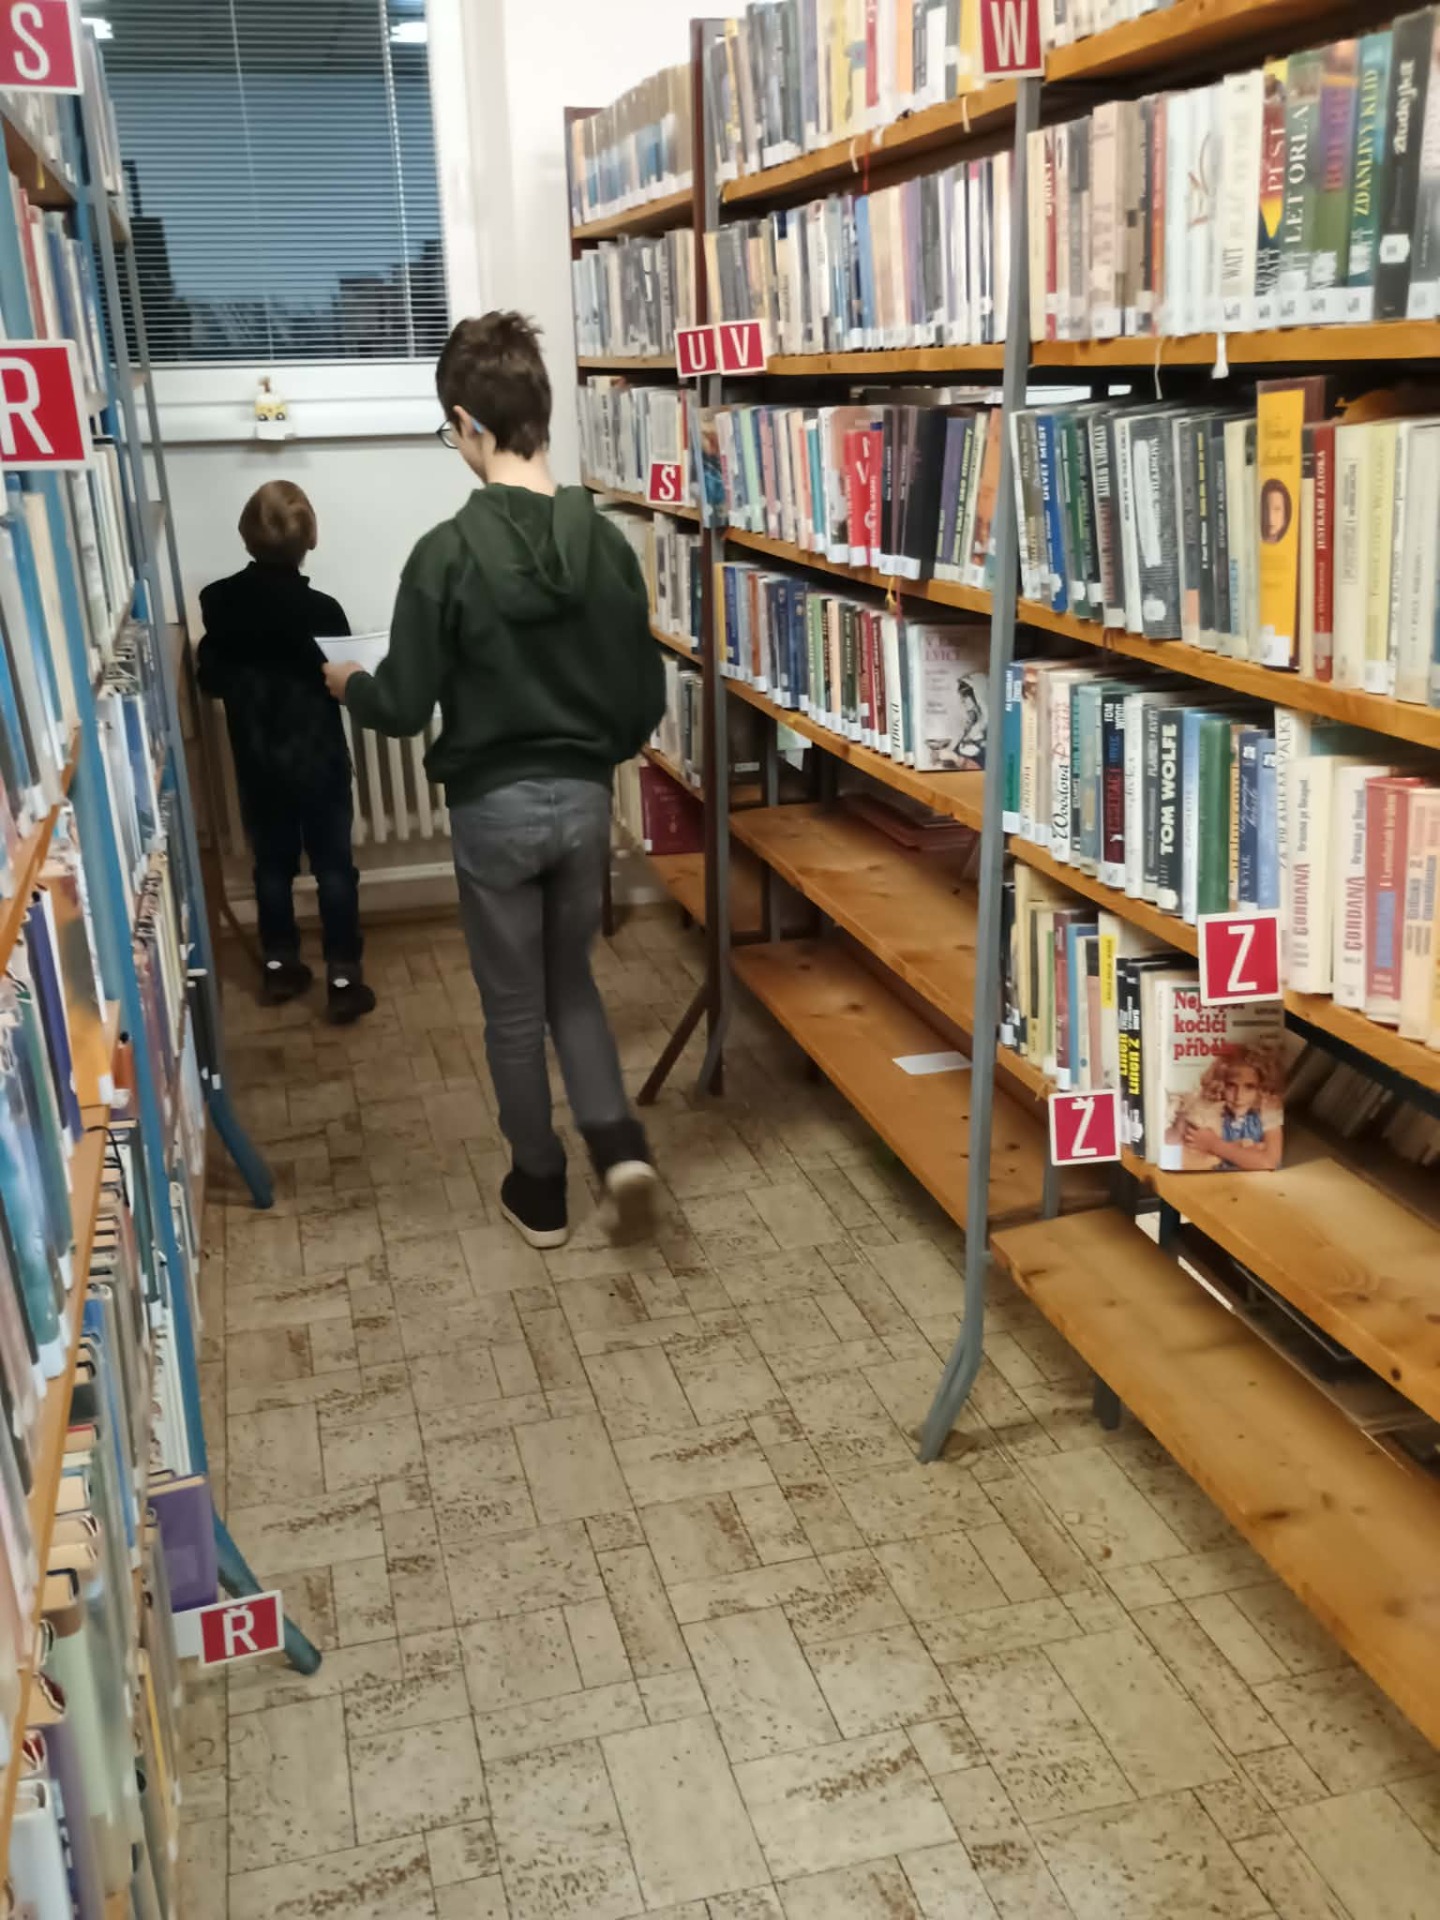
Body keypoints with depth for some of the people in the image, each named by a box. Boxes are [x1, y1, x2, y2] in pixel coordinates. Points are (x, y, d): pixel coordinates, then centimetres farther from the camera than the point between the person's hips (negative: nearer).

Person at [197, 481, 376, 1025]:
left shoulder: (218, 602, -7)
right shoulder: (321, 609, -19)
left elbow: (211, 681, 2)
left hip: (255, 761, 4)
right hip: (318, 759, -3)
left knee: (272, 863, 16)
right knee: (333, 866, 5)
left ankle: (279, 966, 27)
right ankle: (343, 979, 6)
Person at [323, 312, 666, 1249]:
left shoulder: (448, 554, -17)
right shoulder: (607, 542, -4)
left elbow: (404, 706, -12)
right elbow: (646, 700, 1)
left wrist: (349, 683, 11)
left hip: (495, 807, -4)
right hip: (585, 798, 4)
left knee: (515, 1007, 12)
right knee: (572, 982, 22)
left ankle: (540, 1190, 25)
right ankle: (619, 1143, 5)